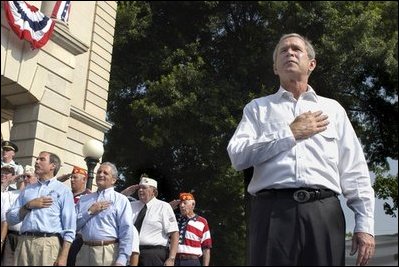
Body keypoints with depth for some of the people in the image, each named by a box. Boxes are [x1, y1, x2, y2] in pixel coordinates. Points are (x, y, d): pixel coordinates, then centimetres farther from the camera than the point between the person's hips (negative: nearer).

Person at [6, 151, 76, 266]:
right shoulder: (27, 189, 18)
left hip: (48, 243, -4)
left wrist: (63, 256, -12)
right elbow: (10, 218, 13)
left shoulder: (63, 190, 4)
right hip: (24, 242, 4)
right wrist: (29, 206, -3)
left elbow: (69, 226, -3)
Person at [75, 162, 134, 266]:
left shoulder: (121, 200, 0)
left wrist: (121, 260, -17)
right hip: (84, 251, 4)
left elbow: (127, 232, -9)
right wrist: (90, 212, -6)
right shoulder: (84, 199, 13)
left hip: (108, 252, -4)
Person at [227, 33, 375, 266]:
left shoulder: (332, 109, 19)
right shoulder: (258, 108, 16)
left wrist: (365, 224, 3)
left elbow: (355, 170, 13)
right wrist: (290, 133, -3)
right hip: (273, 211, -1)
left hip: (324, 211, 1)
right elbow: (238, 156, 0)